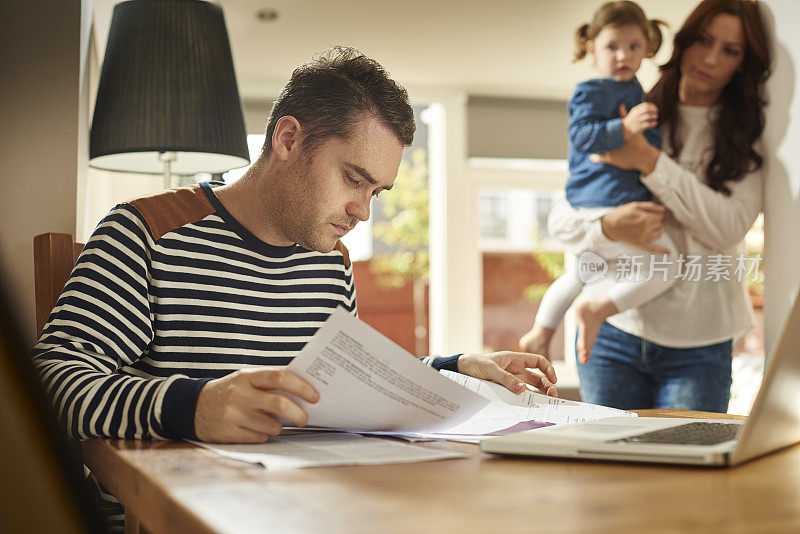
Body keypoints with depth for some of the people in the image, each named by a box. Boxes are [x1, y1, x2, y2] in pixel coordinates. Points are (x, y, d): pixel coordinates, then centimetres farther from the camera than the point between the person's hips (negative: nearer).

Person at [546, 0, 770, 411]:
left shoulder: (748, 138, 4)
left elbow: (728, 227, -13)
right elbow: (561, 219, 3)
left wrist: (650, 162, -16)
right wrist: (608, 227, -19)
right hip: (613, 334, 1)